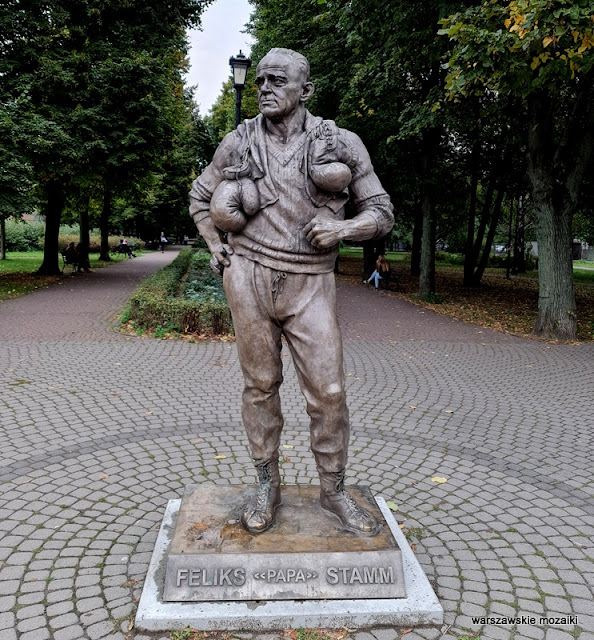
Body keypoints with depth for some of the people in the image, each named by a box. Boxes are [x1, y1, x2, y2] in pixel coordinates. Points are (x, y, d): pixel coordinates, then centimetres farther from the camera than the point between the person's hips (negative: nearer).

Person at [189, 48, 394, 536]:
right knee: (260, 384, 8)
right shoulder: (239, 142, 6)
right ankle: (267, 487, 24)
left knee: (327, 390, -2)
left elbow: (382, 212, 6)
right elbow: (200, 197, 21)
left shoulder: (342, 144, 2)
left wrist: (342, 227, -13)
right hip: (249, 278, 1)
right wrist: (216, 247, 7)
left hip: (310, 284, -1)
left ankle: (334, 490, 18)